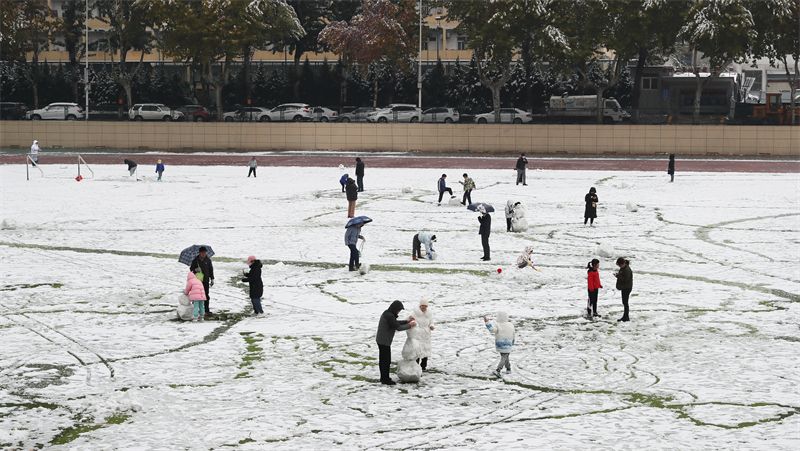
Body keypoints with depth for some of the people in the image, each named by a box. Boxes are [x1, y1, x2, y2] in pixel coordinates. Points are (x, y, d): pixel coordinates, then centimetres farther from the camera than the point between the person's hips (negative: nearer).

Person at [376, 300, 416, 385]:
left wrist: (407, 321, 14)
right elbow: (398, 327, -20)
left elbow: (395, 322, 20)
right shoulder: (389, 316, -23)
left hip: (381, 340, 10)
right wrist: (409, 325, -7)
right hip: (384, 341, -10)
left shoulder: (387, 313, 8)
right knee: (386, 360, -3)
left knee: (383, 359, 17)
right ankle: (385, 379, 3)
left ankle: (384, 377, 26)